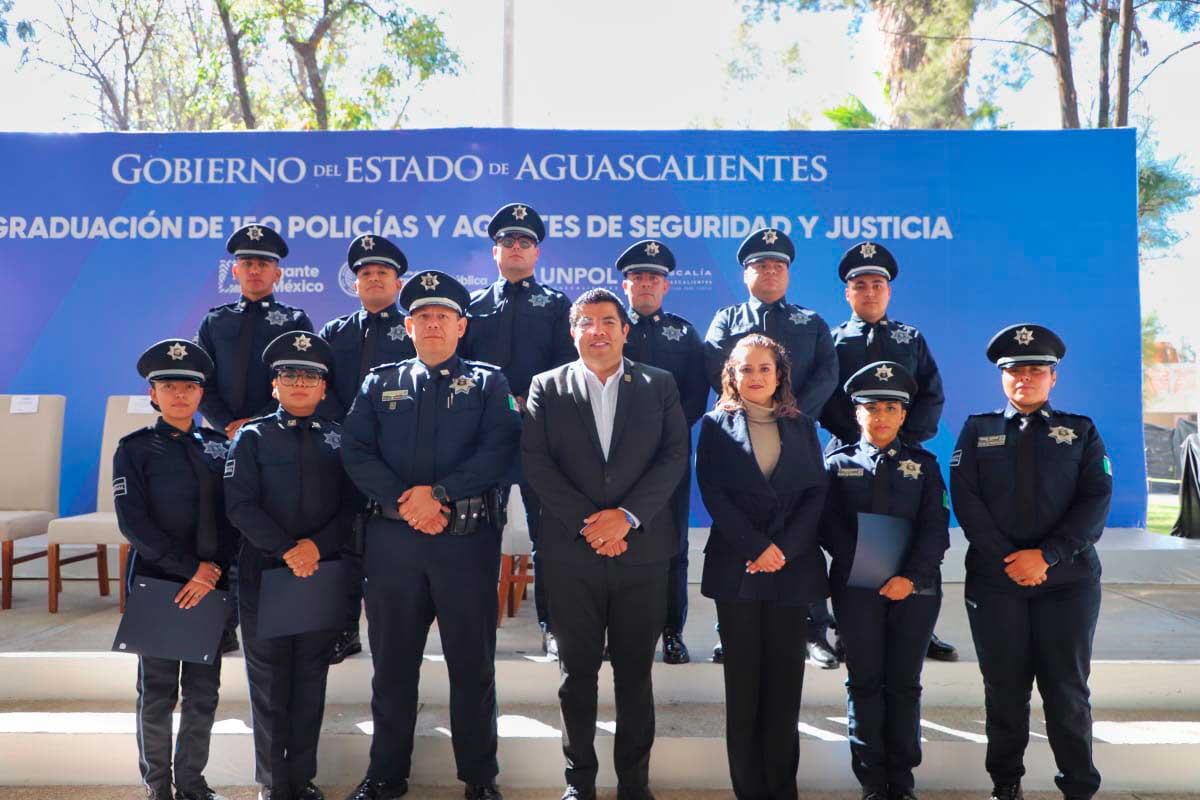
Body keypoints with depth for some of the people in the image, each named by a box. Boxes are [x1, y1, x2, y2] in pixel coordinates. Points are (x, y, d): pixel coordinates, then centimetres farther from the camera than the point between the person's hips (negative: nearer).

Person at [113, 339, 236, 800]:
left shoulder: (218, 446, 9)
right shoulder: (134, 449, 0)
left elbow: (233, 516, 5)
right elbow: (134, 524, -9)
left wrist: (213, 569, -10)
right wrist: (192, 568, -15)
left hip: (210, 586, 3)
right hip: (156, 582, -3)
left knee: (203, 693, 8)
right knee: (157, 693, 6)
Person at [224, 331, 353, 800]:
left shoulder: (338, 439, 8)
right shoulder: (252, 437, 4)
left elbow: (351, 506, 1)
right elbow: (241, 505, -7)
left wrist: (318, 546, -14)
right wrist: (287, 550, -17)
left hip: (322, 575, 1)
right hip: (264, 572, -1)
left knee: (311, 682, 10)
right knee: (269, 683, 7)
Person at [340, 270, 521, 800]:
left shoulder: (488, 384, 7)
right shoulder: (380, 384, 13)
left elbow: (498, 452, -7)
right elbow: (356, 453, 1)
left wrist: (437, 492, -16)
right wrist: (404, 502, -12)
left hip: (468, 539, -2)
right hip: (393, 540, 2)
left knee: (473, 664, 6)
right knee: (392, 662, 11)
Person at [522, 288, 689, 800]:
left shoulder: (659, 386, 7)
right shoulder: (547, 387, 6)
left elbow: (674, 456, -2)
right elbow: (536, 462, -4)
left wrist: (627, 516, -14)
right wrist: (586, 523, -12)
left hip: (642, 550, 0)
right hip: (570, 552, 0)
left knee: (635, 671, 9)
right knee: (578, 670, 9)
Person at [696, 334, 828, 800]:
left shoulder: (801, 427, 12)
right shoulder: (717, 425, 7)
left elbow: (816, 491, 3)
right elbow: (712, 491, -3)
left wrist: (783, 548, -10)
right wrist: (757, 546, -12)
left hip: (792, 566, 1)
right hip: (736, 566, -1)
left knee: (785, 680, 4)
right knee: (743, 679, 4)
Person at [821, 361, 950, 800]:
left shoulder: (923, 463, 8)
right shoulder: (838, 463, 7)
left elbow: (936, 529, -1)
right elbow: (830, 527, 0)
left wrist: (910, 577, -13)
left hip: (915, 588, 1)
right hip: (856, 590, 0)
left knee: (904, 683, 7)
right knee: (865, 682, 4)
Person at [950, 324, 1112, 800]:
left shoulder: (1081, 432, 10)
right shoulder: (976, 431, 9)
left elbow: (1096, 500, -2)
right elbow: (965, 498, -1)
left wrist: (1046, 555, -14)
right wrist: (1009, 560, -11)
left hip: (1068, 579, 0)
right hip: (994, 581, 0)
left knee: (1067, 690, 4)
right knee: (1005, 688, 6)